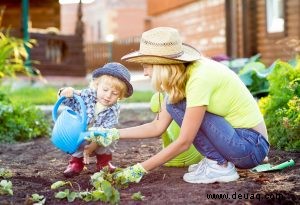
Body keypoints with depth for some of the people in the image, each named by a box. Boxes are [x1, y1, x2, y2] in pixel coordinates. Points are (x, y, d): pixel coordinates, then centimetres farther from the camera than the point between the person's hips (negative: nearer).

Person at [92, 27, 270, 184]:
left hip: (252, 145, -8)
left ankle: (221, 166, -9)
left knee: (180, 106, -18)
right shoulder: (182, 75, 1)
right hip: (235, 135, 8)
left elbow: (183, 142, -22)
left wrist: (140, 169, -18)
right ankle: (217, 159, 6)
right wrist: (116, 134, 1)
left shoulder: (199, 78, -25)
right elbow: (158, 127, 6)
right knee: (174, 103, 2)